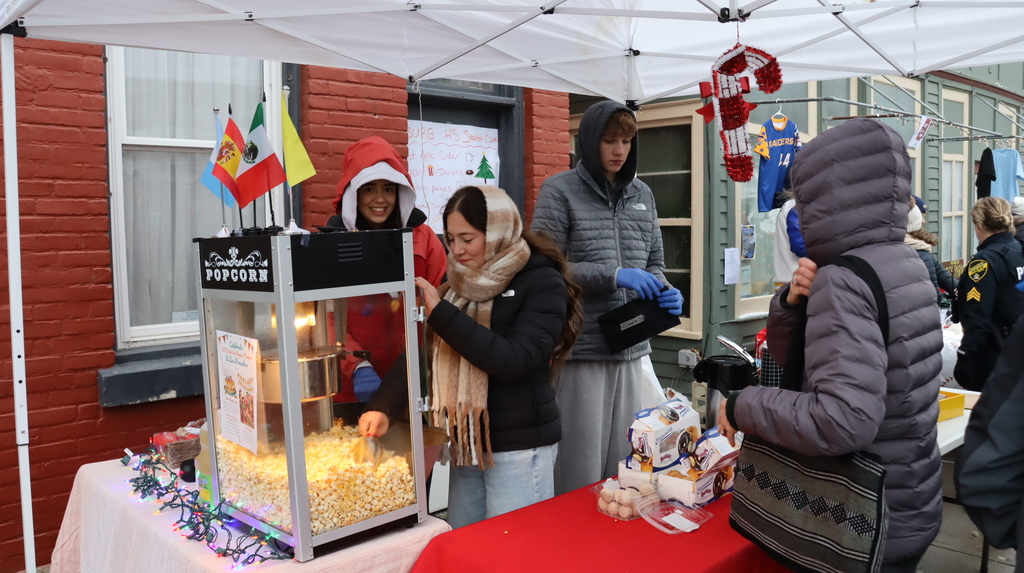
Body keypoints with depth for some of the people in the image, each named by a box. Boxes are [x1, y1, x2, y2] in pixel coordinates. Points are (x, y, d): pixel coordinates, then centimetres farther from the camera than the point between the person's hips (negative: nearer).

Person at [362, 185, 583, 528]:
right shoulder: (461, 286, 7)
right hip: (467, 444, 6)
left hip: (520, 448, -6)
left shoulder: (542, 283, -10)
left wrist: (441, 314, -23)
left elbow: (514, 360, -22)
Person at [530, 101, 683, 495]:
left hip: (631, 348, 5)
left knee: (624, 465, 11)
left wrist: (663, 292, -3)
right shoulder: (560, 191, -3)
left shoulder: (642, 194, 13)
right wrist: (613, 276, -18)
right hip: (579, 350, -5)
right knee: (581, 469, 0)